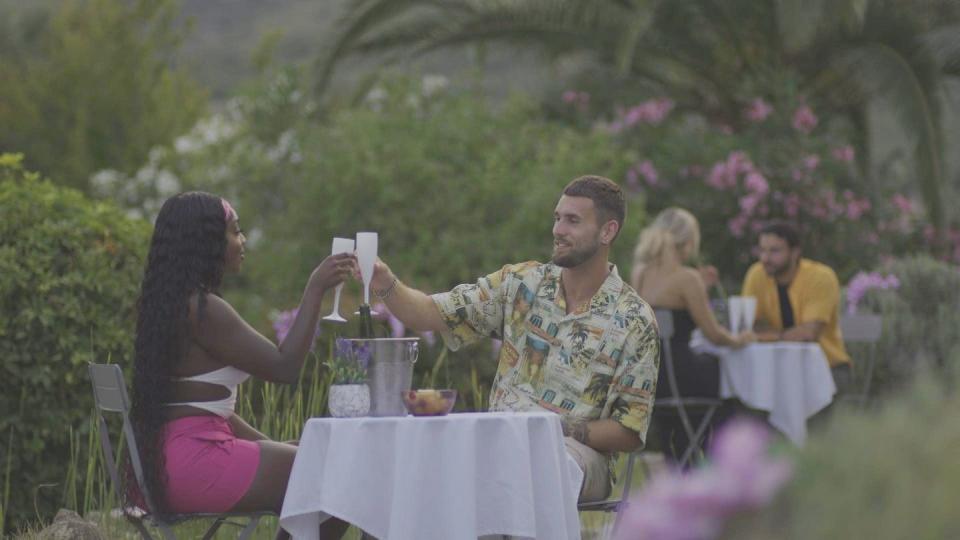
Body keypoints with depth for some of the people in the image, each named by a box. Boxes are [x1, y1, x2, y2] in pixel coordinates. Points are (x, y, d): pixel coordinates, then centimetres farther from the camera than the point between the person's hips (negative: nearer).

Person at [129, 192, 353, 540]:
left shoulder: (168, 302, 14)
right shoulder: (203, 308, -16)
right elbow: (285, 367, -15)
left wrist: (266, 444, 15)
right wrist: (315, 290, -11)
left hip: (163, 463, 10)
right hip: (196, 462, -10)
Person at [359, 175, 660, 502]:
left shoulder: (635, 321, 1)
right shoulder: (521, 283, 11)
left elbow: (630, 433, -1)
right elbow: (431, 314, 4)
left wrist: (563, 429, -16)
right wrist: (386, 285, -16)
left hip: (577, 451, -2)